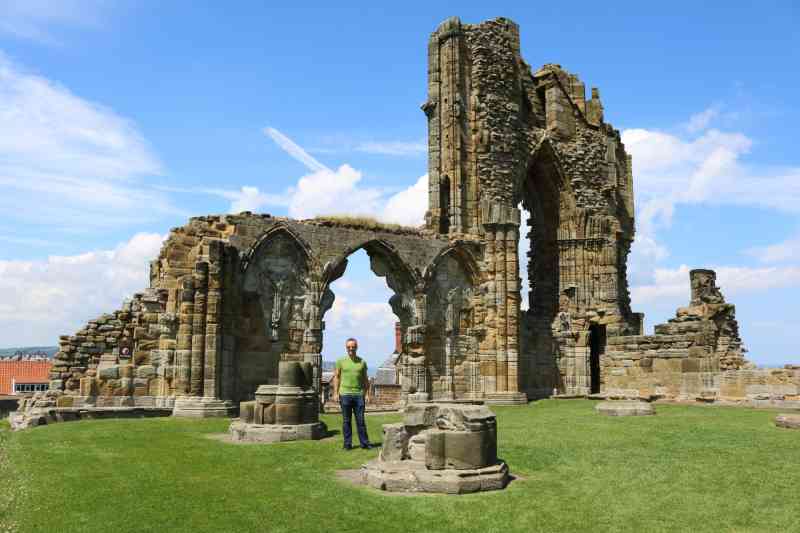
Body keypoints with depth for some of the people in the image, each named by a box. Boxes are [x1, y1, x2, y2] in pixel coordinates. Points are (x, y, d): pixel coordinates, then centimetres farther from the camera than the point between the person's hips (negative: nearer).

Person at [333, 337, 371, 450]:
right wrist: (336, 393, 0)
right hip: (345, 394, -1)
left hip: (359, 395, 1)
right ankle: (347, 444, 12)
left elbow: (365, 380, 13)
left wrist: (367, 394, 5)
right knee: (346, 421, 5)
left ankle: (364, 443, 9)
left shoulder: (362, 362, 8)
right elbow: (336, 377, 7)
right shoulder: (341, 361, 5)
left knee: (360, 420, 2)